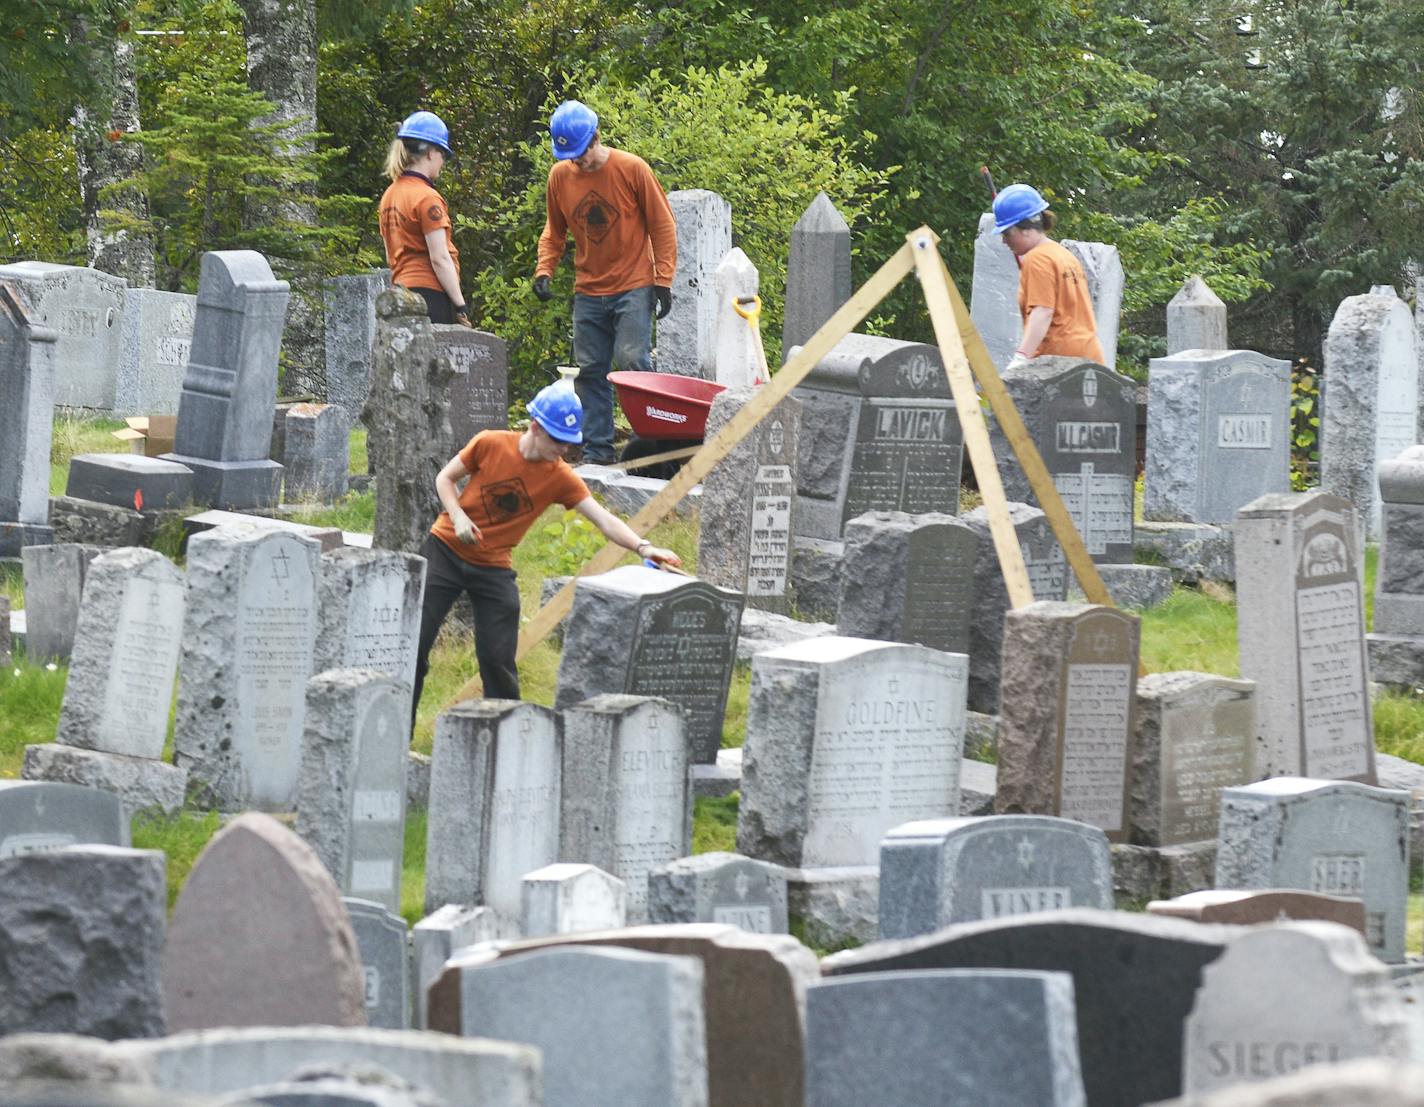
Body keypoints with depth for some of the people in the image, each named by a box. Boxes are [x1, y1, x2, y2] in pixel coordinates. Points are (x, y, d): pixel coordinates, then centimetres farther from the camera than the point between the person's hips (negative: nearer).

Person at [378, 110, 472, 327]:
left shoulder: (390, 195, 14)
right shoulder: (427, 198, -10)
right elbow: (440, 258, -13)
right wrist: (461, 306, -11)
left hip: (402, 287, 8)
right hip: (430, 292, -8)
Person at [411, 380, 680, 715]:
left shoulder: (561, 479, -9)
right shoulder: (491, 445, -12)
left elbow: (604, 520, -16)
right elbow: (445, 478, 0)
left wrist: (642, 547, -34)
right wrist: (458, 516, -18)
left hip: (494, 567, 1)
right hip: (446, 550, -1)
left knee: (498, 659, -4)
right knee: (416, 642, -4)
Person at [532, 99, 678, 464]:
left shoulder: (631, 169, -9)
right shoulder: (560, 176, 2)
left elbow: (662, 225, -3)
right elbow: (555, 230, 16)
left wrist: (663, 280, -7)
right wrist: (544, 270, 1)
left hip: (633, 287, -4)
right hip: (589, 292, 4)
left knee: (632, 359, -15)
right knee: (590, 370, 4)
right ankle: (596, 449, 9)